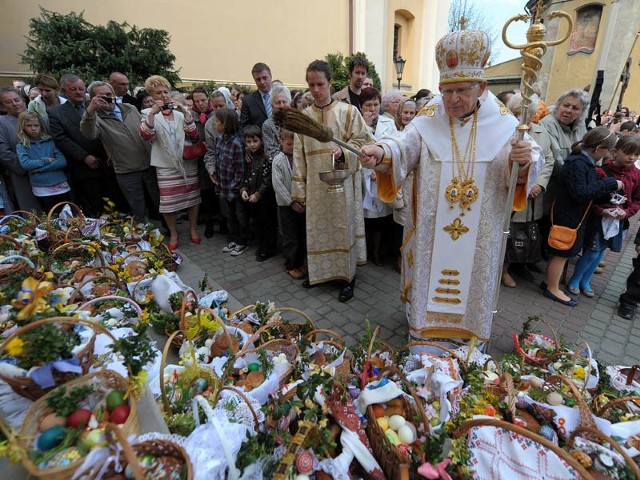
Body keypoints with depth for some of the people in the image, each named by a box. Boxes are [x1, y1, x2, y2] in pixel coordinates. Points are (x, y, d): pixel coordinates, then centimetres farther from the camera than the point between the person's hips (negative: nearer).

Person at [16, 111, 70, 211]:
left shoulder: (50, 141, 5)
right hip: (42, 190, -1)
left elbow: (62, 162, -5)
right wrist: (47, 160, -7)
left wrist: (38, 168, -9)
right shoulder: (21, 146, 3)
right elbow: (25, 164, -12)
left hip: (61, 186, 1)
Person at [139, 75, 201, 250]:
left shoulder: (181, 111, 7)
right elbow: (145, 136, -12)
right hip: (166, 166, -2)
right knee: (169, 201, -2)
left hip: (188, 163, 2)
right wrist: (152, 113, -24)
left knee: (192, 197, 7)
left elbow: (194, 134, -3)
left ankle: (193, 230, 23)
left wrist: (185, 112, -16)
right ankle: (173, 234, 17)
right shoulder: (148, 113, 4)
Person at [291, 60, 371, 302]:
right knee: (317, 228, 10)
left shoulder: (348, 111, -1)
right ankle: (319, 271, 28)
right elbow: (299, 156, 7)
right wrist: (298, 192, 3)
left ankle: (347, 277, 17)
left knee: (343, 227, 3)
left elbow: (361, 142, -1)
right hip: (314, 186, 3)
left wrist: (343, 152, -22)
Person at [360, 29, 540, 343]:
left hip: (479, 233, 1)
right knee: (428, 280, 11)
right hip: (430, 231, -1)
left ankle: (466, 336, 40)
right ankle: (422, 332, 34)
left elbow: (516, 175, -6)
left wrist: (524, 162, -29)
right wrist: (381, 153, -42)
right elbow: (404, 149, -20)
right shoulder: (427, 122, -3)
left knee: (470, 283, 15)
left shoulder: (501, 124, -1)